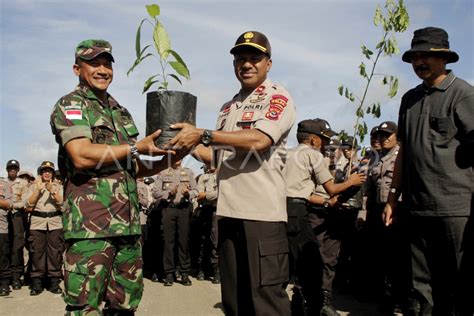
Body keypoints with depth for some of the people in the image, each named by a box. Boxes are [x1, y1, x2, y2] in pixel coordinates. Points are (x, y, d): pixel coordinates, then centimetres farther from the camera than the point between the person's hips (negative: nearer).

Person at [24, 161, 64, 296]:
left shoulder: (59, 187, 13)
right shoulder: (33, 186, 14)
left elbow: (63, 202, -2)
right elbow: (28, 204, 1)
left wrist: (52, 191, -13)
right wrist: (38, 190, -7)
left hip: (55, 223, 0)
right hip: (37, 223, 0)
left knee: (55, 253, -1)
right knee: (37, 253, -1)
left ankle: (54, 282, 4)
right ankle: (36, 283, 5)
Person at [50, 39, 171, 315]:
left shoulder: (121, 112, 21)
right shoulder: (70, 105, 0)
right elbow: (82, 156, -17)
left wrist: (166, 161, 4)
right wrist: (138, 147, -12)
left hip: (129, 223, 7)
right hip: (91, 224, -7)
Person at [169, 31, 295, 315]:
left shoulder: (278, 97, -2)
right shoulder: (228, 108, 21)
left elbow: (258, 140, -20)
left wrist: (202, 135, -18)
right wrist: (191, 146, 9)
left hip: (262, 211, -7)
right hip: (229, 210, 8)